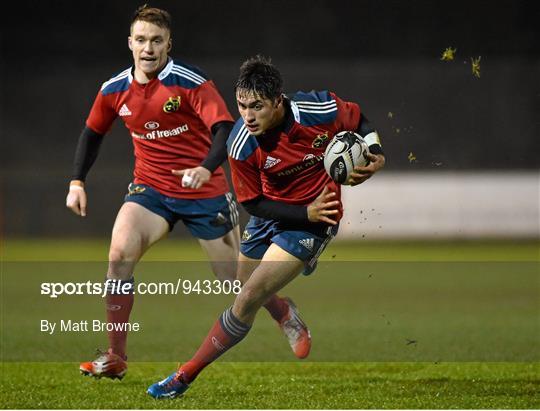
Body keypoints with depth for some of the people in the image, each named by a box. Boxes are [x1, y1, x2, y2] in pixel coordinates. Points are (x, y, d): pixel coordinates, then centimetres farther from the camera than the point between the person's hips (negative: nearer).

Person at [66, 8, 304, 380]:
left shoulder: (190, 82, -17)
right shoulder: (115, 90, -2)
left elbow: (225, 129, -25)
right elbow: (93, 132, 16)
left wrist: (206, 170, -42)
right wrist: (77, 182, 9)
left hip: (204, 192, -3)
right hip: (149, 189, 3)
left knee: (235, 276, 3)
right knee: (120, 254, -21)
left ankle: (288, 318, 35)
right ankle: (115, 358, -15)